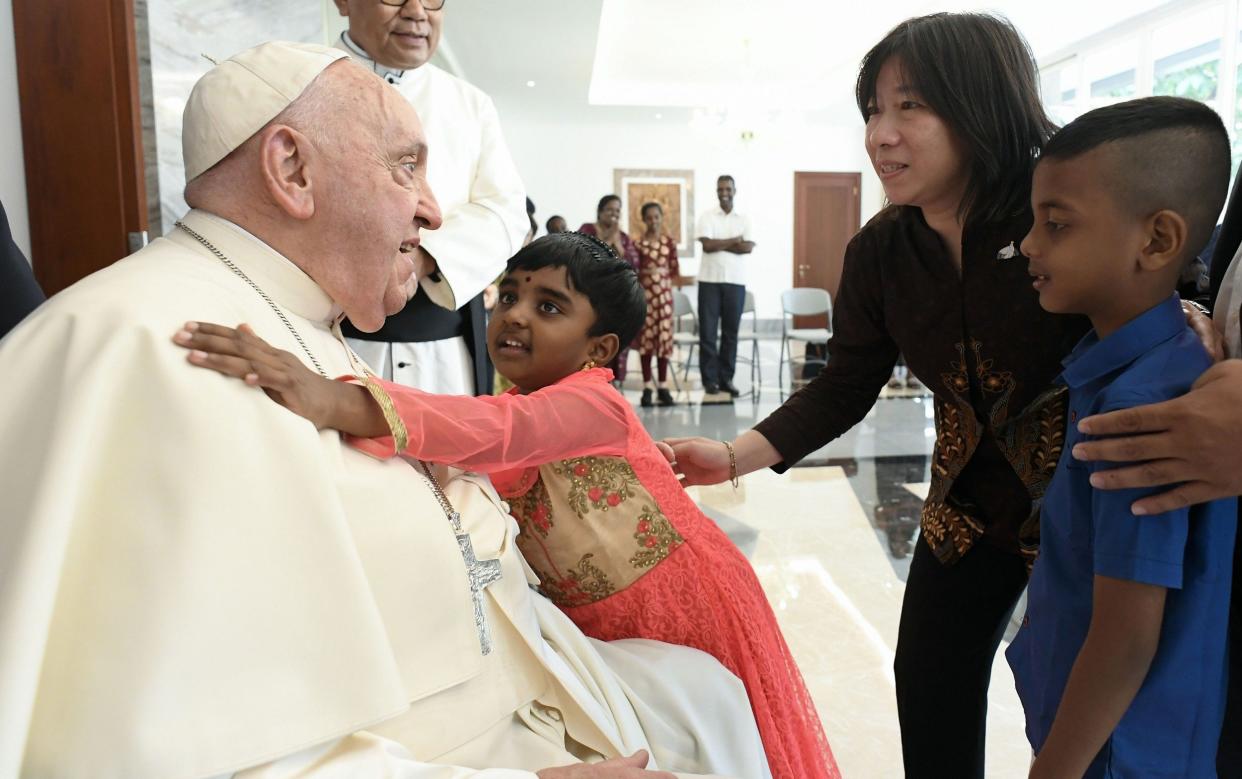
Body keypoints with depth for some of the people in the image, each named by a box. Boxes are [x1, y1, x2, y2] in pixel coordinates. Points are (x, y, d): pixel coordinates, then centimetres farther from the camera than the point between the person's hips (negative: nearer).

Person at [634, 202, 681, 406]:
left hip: (664, 292, 1)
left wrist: (678, 278, -7)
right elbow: (633, 273, 1)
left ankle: (663, 386, 11)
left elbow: (674, 270, 8)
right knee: (646, 337, 0)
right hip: (644, 293, -1)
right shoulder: (638, 244, 1)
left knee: (664, 336, 2)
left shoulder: (670, 242, 6)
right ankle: (647, 387, 7)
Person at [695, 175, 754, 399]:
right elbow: (707, 245, -10)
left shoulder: (745, 219, 8)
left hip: (736, 281, 2)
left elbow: (748, 247, -7)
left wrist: (719, 244, -9)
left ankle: (726, 378, 11)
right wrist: (734, 240, -5)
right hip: (710, 280, -2)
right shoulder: (706, 216, 3)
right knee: (707, 331, -2)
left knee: (731, 332, 4)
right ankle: (709, 379, 5)